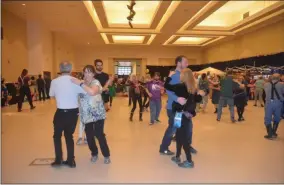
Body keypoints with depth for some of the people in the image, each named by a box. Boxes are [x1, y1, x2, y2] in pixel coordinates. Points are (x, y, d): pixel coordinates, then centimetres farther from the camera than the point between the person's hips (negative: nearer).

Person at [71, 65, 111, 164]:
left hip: (97, 113, -5)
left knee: (99, 134, -3)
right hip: (86, 114, 5)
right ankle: (94, 154, 32)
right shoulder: (82, 83, 9)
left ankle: (106, 155, 17)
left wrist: (80, 83, -30)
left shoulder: (96, 82, -11)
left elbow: (92, 92, -33)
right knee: (89, 135, 8)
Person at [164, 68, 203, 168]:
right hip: (188, 115, 8)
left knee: (183, 138, 0)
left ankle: (189, 161, 5)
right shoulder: (193, 88, 5)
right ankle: (177, 157, 28)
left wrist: (170, 76, -3)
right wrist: (200, 95, 33)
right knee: (180, 136, 18)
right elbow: (197, 99, 14)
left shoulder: (180, 86, -17)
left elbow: (166, 86, -16)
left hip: (181, 115, -8)